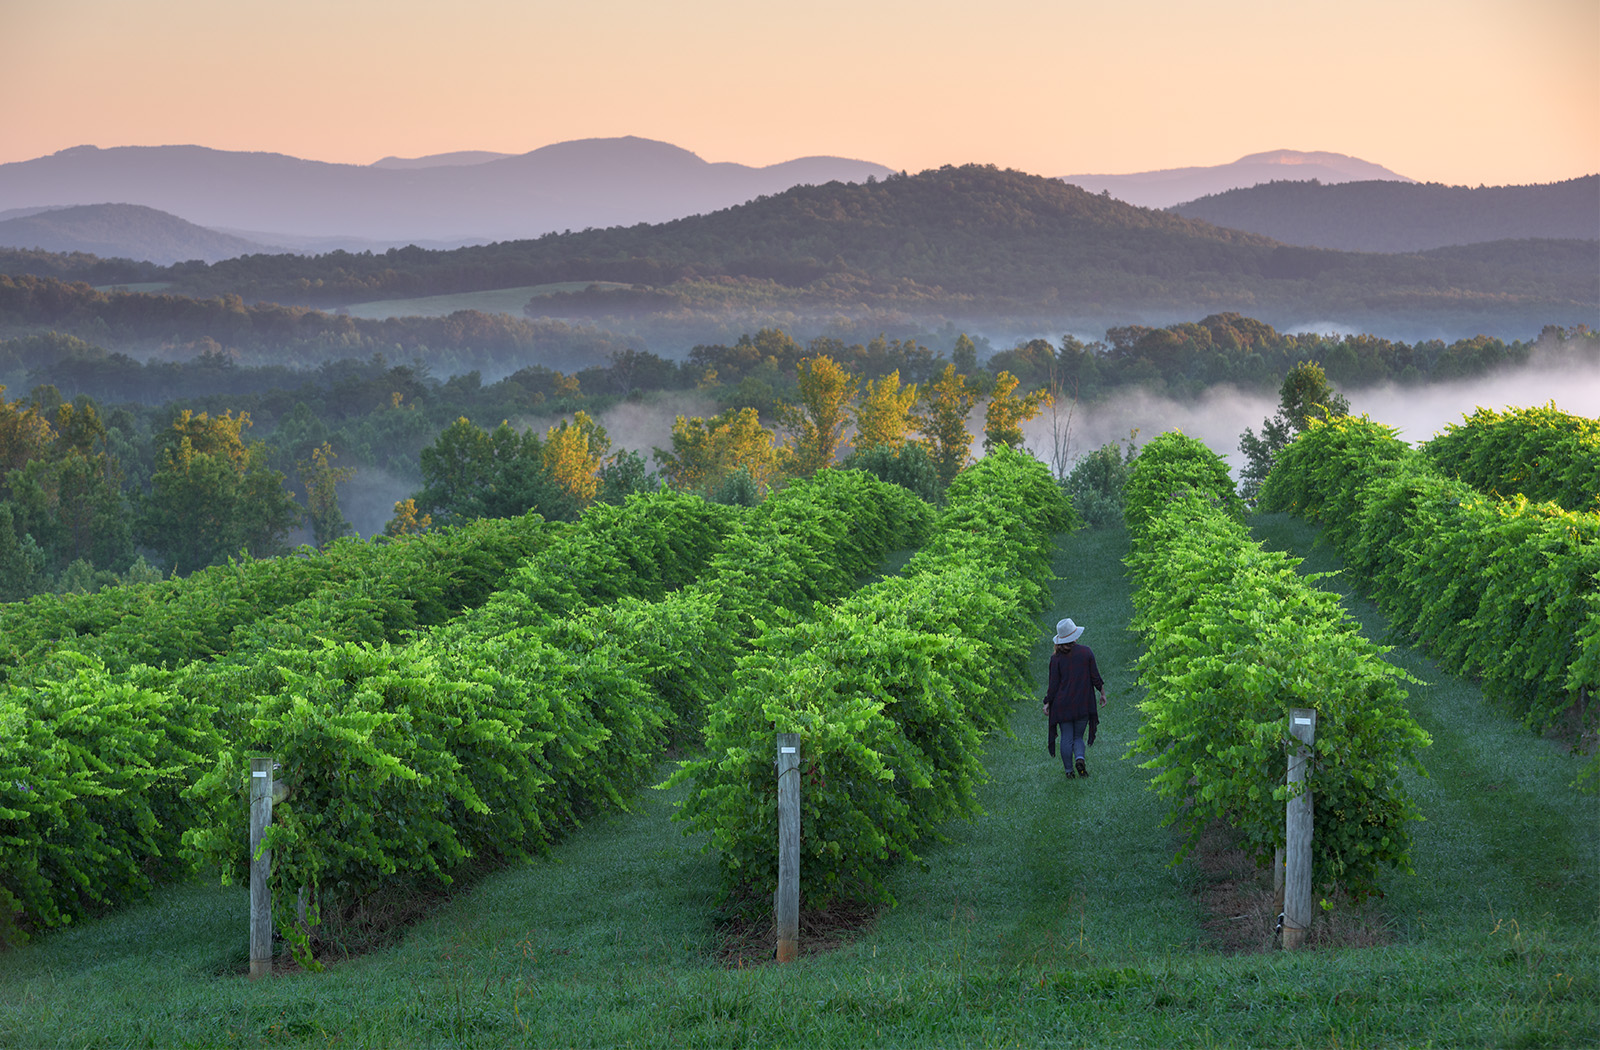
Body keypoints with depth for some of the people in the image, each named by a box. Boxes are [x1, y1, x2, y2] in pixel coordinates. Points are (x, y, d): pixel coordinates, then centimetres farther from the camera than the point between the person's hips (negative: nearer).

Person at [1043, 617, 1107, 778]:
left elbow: (1054, 684, -5)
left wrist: (1047, 703, 5)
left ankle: (1068, 770, 3)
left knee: (1066, 738, 6)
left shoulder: (1056, 658, -5)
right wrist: (1102, 693, 14)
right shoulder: (1086, 652, -2)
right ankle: (1079, 758, -16)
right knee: (1078, 737, 11)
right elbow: (1095, 677, 1)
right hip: (1083, 704, 1)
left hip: (1062, 704, -1)